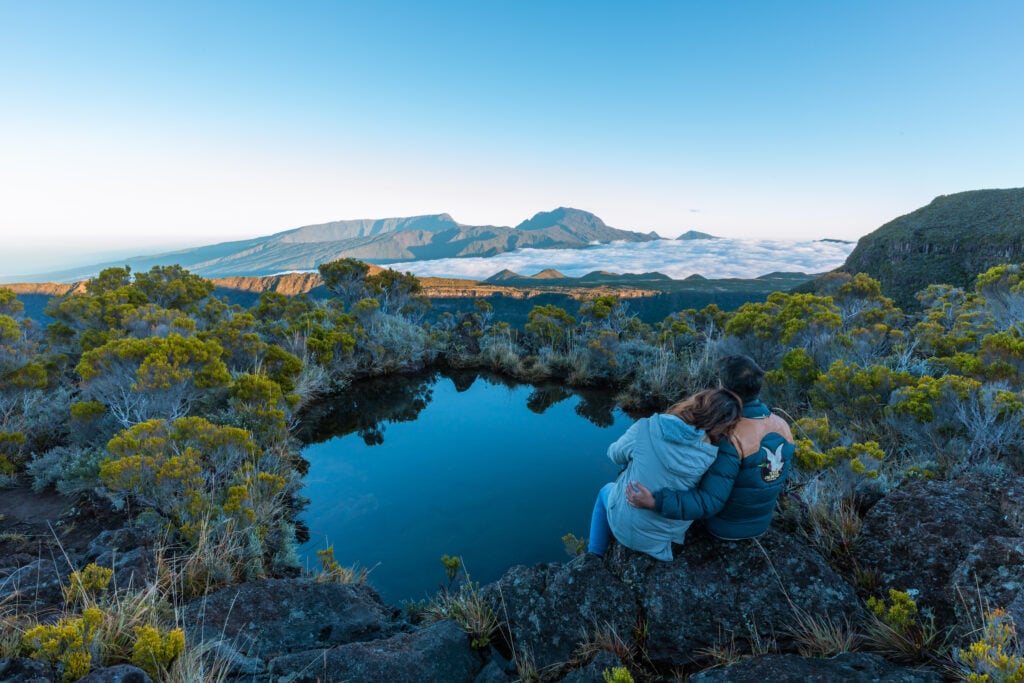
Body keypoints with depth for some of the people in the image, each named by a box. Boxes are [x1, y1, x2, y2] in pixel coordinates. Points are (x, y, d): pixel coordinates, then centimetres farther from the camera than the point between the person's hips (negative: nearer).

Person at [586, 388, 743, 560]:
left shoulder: (644, 429, -26)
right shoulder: (711, 454, -23)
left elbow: (615, 454, -6)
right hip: (670, 533, 2)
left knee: (606, 491, 31)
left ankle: (595, 557, 39)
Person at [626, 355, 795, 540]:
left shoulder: (730, 439, -35)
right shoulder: (782, 426, -13)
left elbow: (709, 502, -35)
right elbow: (780, 474, 4)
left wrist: (656, 502, -44)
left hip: (723, 526, -5)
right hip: (760, 524, 6)